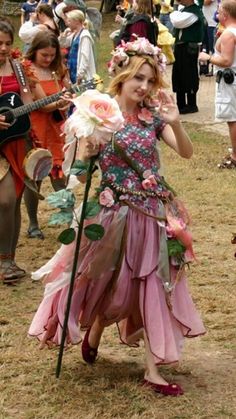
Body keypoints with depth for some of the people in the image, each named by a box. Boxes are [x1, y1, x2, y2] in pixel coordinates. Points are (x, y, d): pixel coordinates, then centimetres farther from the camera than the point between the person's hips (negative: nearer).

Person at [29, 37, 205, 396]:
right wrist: (86, 154, -31)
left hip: (154, 210, 3)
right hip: (117, 211, -3)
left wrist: (175, 123, -22)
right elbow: (80, 173, -10)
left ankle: (153, 369, 8)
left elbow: (187, 152, -5)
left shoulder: (153, 116, 2)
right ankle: (93, 332, 40)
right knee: (113, 282, 8)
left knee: (153, 284, 3)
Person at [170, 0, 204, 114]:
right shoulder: (184, 10, 15)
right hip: (180, 46, 9)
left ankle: (192, 105, 8)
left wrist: (174, 14, -5)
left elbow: (177, 22, -24)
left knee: (189, 77, -2)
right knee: (178, 76, 13)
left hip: (189, 48, -9)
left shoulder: (194, 11, -15)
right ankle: (181, 104, 22)